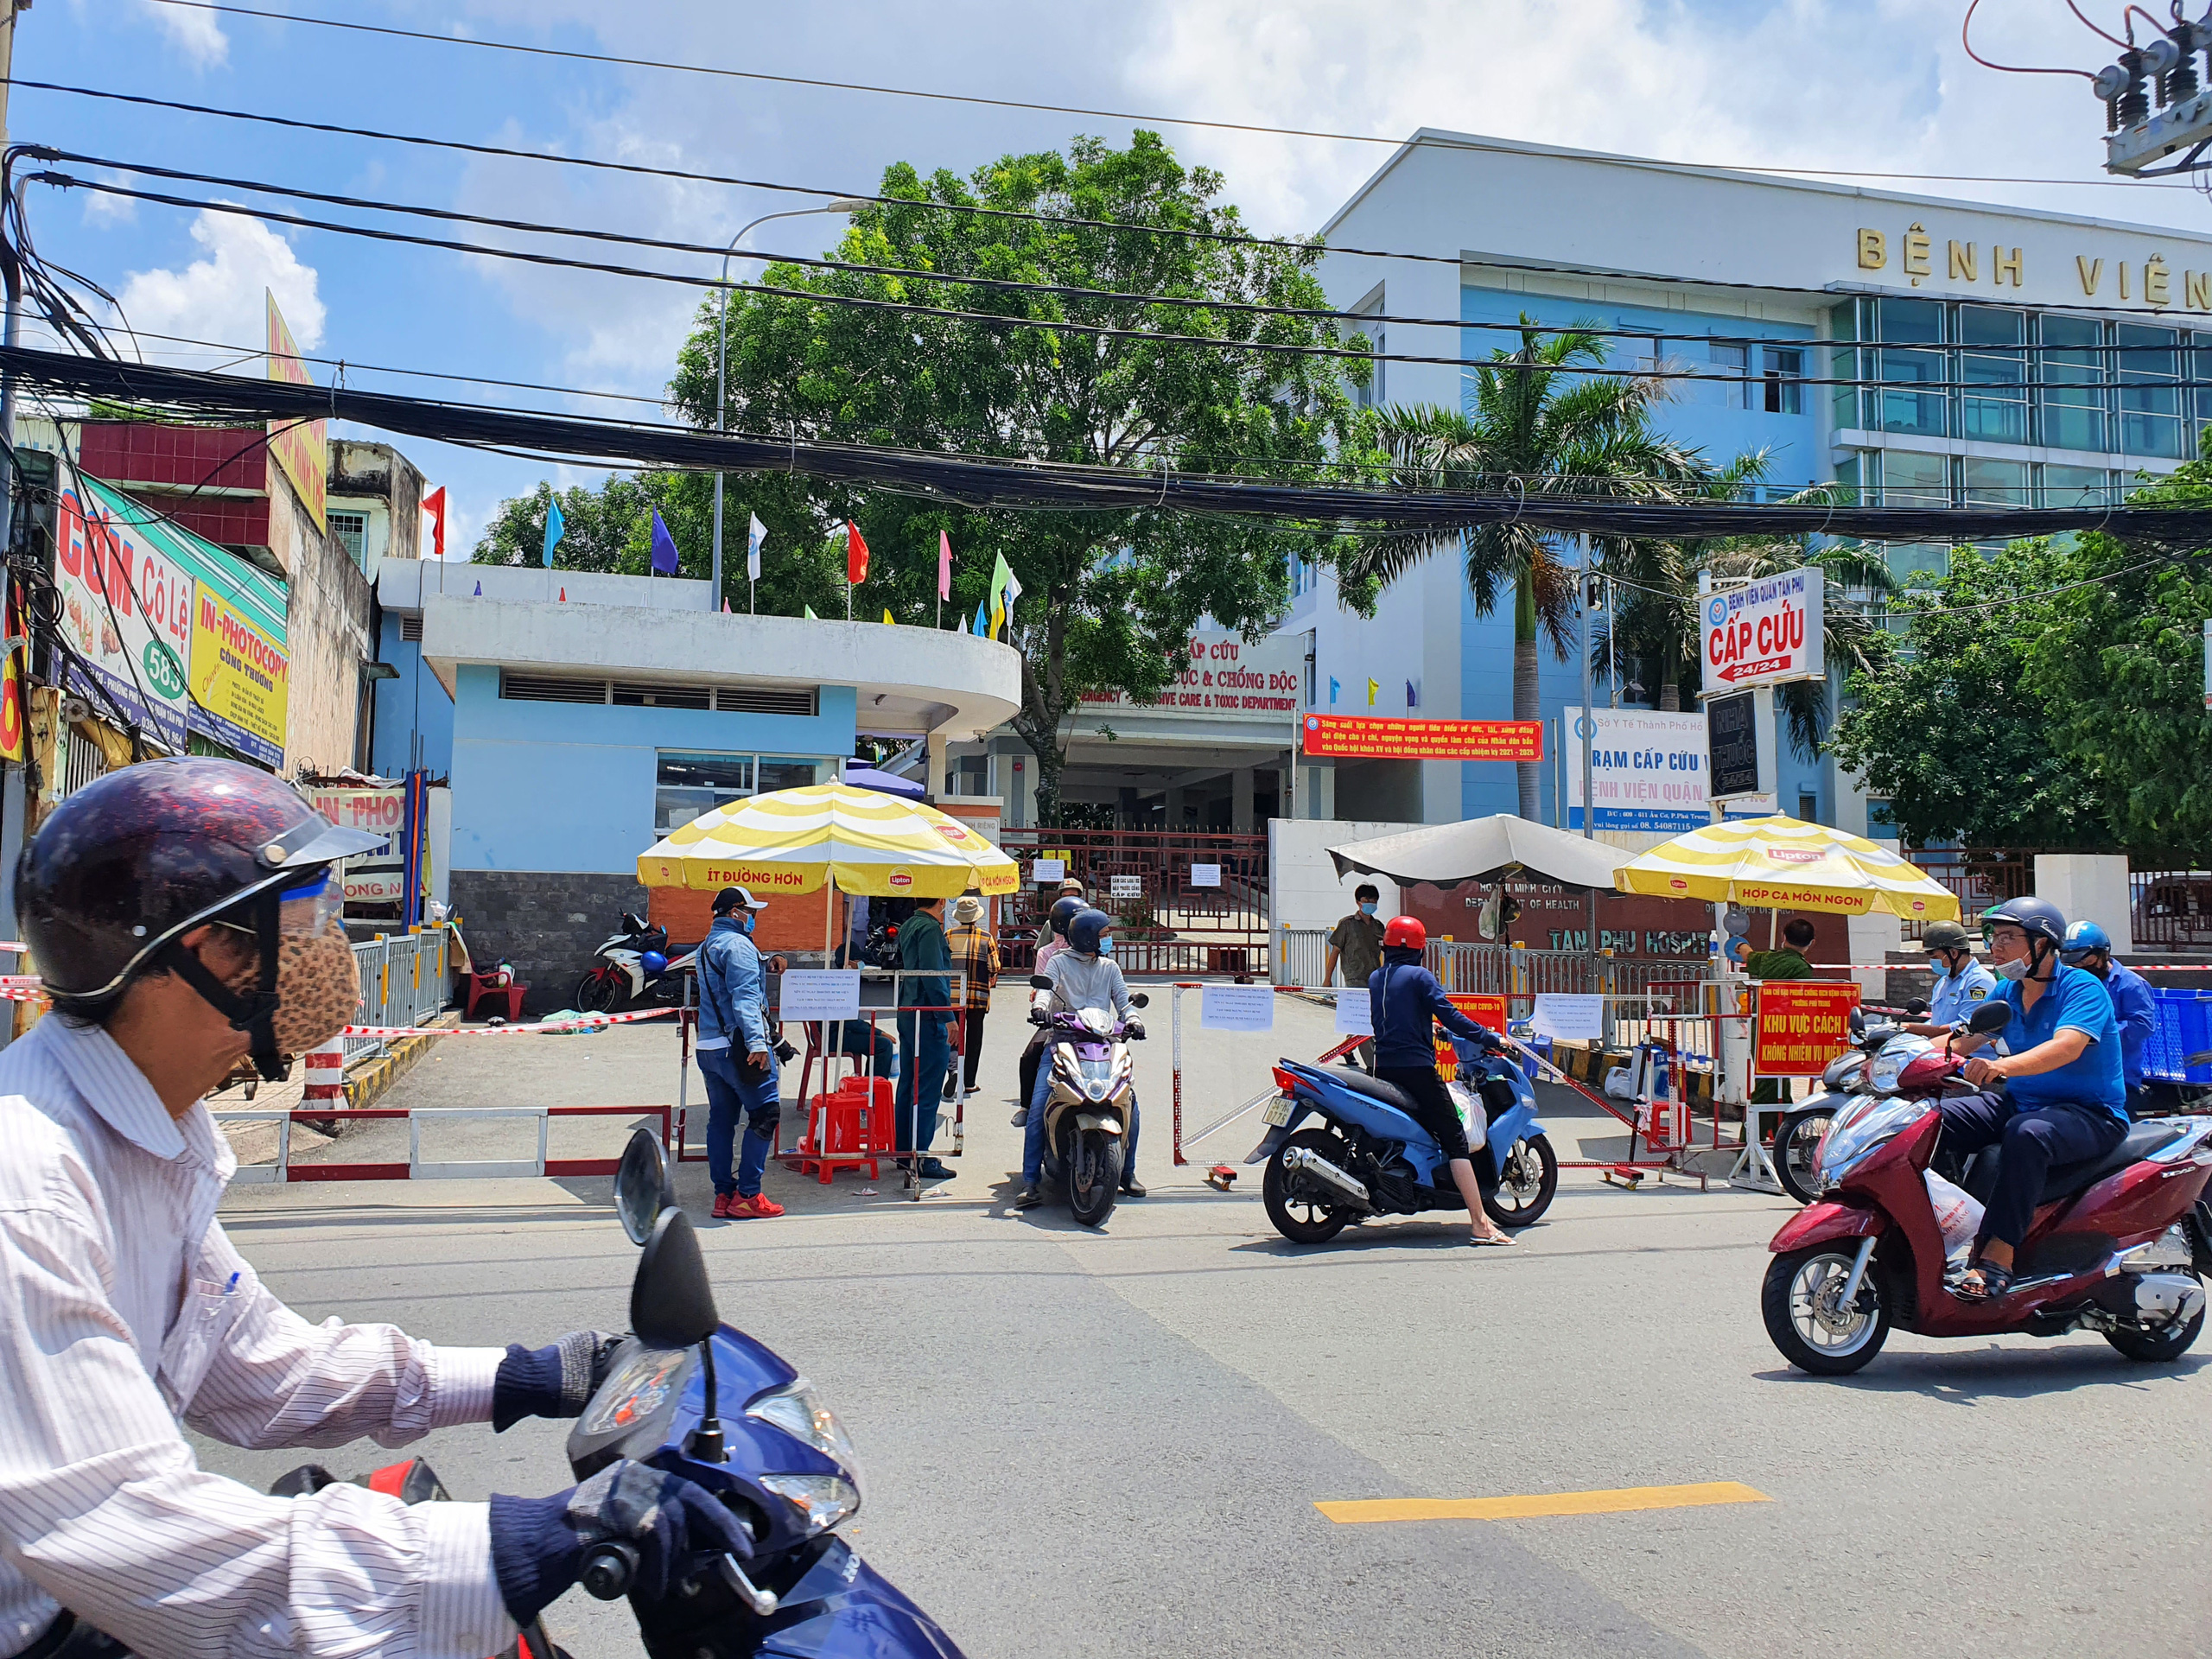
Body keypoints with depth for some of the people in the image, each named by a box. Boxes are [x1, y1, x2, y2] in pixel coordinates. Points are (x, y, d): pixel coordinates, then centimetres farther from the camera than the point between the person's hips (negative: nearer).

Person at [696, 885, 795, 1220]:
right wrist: (756, 1041, -28)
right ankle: (747, 1195, -6)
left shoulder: (707, 946, 19)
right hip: (737, 1048, -9)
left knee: (720, 1120, 10)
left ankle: (724, 1195, 12)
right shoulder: (738, 945, -10)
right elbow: (745, 997, -21)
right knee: (765, 1114, -4)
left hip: (709, 1047, 10)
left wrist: (765, 964, 23)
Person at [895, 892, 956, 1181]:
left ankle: (904, 1150, 20)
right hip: (928, 1016, -10)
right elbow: (933, 974, -20)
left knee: (909, 1083, 14)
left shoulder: (907, 927, 14)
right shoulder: (930, 928, -14)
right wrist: (947, 1016, -18)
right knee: (927, 1088, -8)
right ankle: (920, 1156, -8)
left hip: (907, 1014, 10)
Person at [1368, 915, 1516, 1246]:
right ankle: (1481, 1224, -15)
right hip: (1417, 1068, -7)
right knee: (1456, 1141, -7)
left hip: (1383, 1069, 7)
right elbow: (1450, 1016, -13)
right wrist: (1492, 1039, -7)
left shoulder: (1375, 979, 15)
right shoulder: (1420, 976, -5)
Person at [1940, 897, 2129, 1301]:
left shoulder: (2083, 988, -13)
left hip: (2090, 1113, -7)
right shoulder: (2007, 992, 10)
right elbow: (1964, 1040, 5)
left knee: (2027, 1134, -39)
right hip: (2021, 1102, 7)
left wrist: (2002, 1066, -49)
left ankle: (1998, 1256, -38)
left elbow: (2066, 1047, -32)